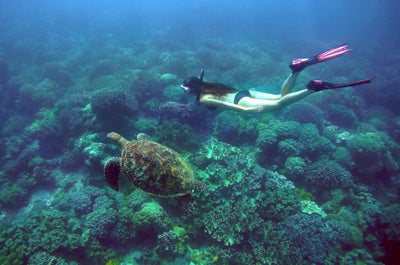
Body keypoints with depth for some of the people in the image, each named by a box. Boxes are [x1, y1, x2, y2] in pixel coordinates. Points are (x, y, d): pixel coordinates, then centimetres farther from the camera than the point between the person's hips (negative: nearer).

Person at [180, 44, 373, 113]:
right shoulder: (206, 88, 20)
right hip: (244, 93, 8)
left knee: (278, 104, -25)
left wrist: (243, 109, -28)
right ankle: (298, 68, -8)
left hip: (241, 99, -8)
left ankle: (313, 88, -36)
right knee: (282, 96, 6)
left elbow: (224, 103, -19)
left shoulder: (203, 99, -5)